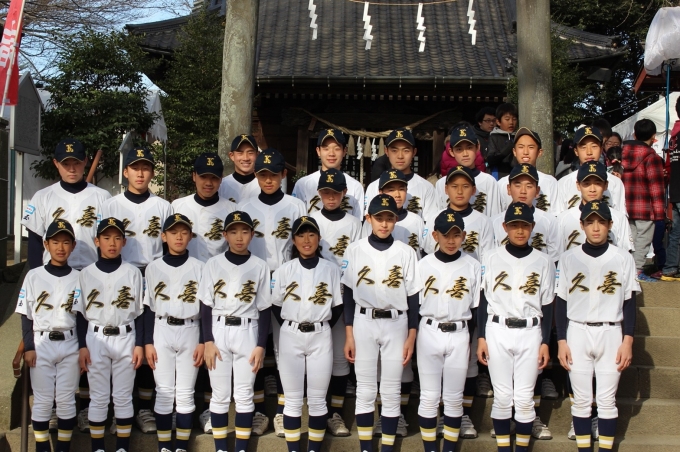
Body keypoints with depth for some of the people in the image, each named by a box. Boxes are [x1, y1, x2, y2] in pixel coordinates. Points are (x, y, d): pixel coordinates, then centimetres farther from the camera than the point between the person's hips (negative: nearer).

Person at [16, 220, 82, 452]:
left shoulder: (79, 278, 2)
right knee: (42, 401, 4)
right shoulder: (34, 276, 2)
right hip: (42, 344, 0)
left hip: (70, 345, 0)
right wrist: (28, 347, -4)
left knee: (66, 400, 6)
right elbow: (26, 315, 3)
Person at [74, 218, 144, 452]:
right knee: (98, 397, 6)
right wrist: (82, 346, -3)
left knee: (123, 397, 6)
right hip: (96, 340, 0)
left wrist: (139, 344, -2)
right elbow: (81, 313, 3)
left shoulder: (133, 272, 2)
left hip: (125, 339, 0)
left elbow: (140, 312, 3)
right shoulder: (86, 274, 1)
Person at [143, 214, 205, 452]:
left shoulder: (198, 267, 1)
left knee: (185, 393, 5)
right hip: (162, 333, 0)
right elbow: (148, 308, 4)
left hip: (190, 332, 0)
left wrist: (203, 341, -3)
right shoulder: (154, 268, 3)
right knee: (164, 392, 3)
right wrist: (147, 342, -1)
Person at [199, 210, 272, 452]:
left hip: (247, 333, 0)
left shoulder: (260, 266, 1)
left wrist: (261, 345, -4)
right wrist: (208, 341, -6)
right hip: (218, 332, 0)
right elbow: (206, 306, 1)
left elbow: (265, 310, 2)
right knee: (220, 394, 5)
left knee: (244, 395, 5)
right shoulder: (213, 264, 1)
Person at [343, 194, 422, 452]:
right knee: (365, 391, 5)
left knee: (391, 392, 5)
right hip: (364, 324, 0)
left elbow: (413, 296, 2)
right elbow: (348, 294, 2)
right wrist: (349, 335, -2)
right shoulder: (355, 250, 0)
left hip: (396, 325, 0)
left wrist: (411, 336, -2)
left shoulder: (406, 252, 0)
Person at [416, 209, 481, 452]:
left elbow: (477, 308, 6)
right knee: (429, 397, 5)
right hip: (429, 334, 0)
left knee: (454, 398, 8)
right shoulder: (423, 265, -1)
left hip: (459, 336, 0)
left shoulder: (473, 266, 0)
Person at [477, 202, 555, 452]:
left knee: (524, 397, 4)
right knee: (502, 396, 5)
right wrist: (481, 338, 0)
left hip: (530, 333, 0)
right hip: (497, 332, 0)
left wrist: (545, 343, 1)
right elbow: (483, 300, 3)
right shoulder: (492, 258, 1)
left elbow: (547, 305, 5)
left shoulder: (543, 261, 2)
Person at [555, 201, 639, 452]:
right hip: (577, 333, 0)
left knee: (606, 400, 5)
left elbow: (629, 302, 3)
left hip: (611, 334, 0)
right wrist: (561, 341, -2)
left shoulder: (623, 259, 0)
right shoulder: (569, 259, 1)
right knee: (581, 400, 6)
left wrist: (628, 341, -2)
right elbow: (560, 302, 3)